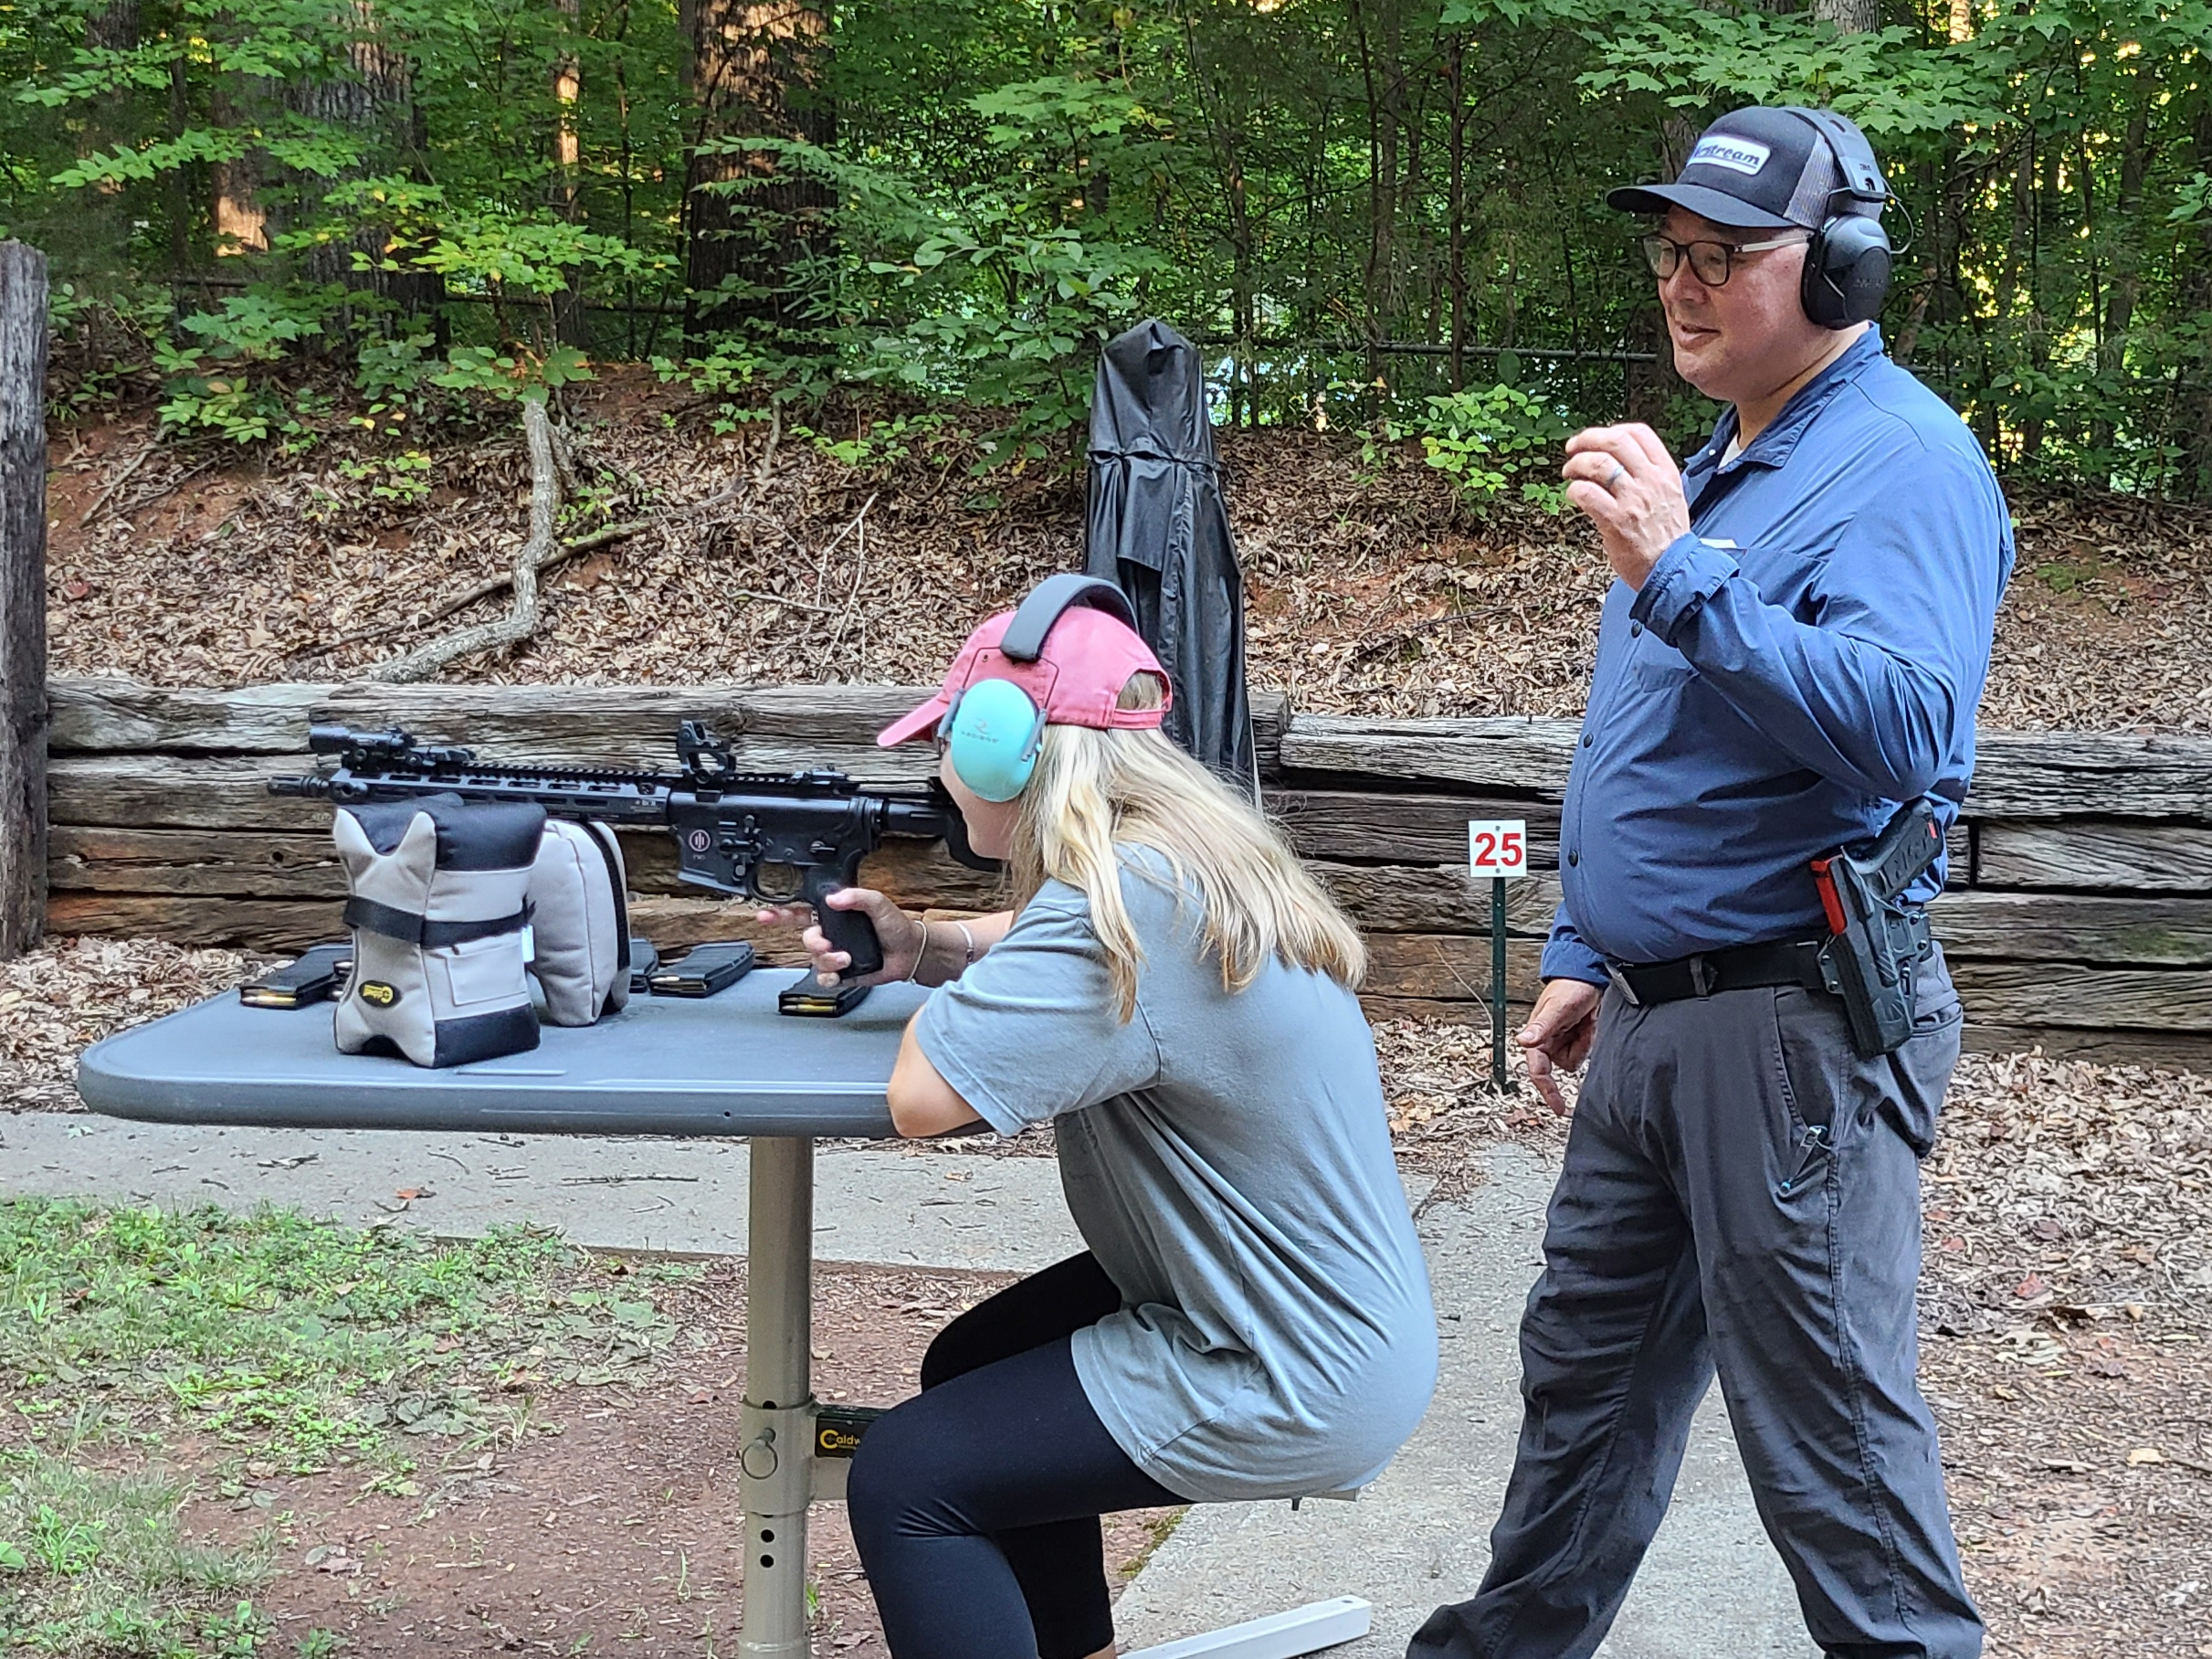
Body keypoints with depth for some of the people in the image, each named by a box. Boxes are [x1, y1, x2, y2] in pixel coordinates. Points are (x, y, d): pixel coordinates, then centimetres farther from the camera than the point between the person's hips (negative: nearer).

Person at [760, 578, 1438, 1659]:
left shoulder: (1124, 897, -25)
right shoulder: (1185, 848, 4)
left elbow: (924, 1095, -28)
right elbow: (1067, 956, 23)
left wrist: (956, 980, -7)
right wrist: (922, 944, 3)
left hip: (1298, 1385, -10)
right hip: (1326, 1314, 10)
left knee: (901, 1479, -8)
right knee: (969, 1369, 24)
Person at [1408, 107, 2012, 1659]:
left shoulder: (1902, 464, -15)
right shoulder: (1724, 463, 16)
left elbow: (1905, 727, -30)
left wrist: (1681, 578, -33)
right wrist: (1587, 955, 20)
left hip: (1797, 1027, -10)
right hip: (1654, 1017, 10)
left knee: (1827, 1421, -2)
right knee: (1587, 1362, 20)